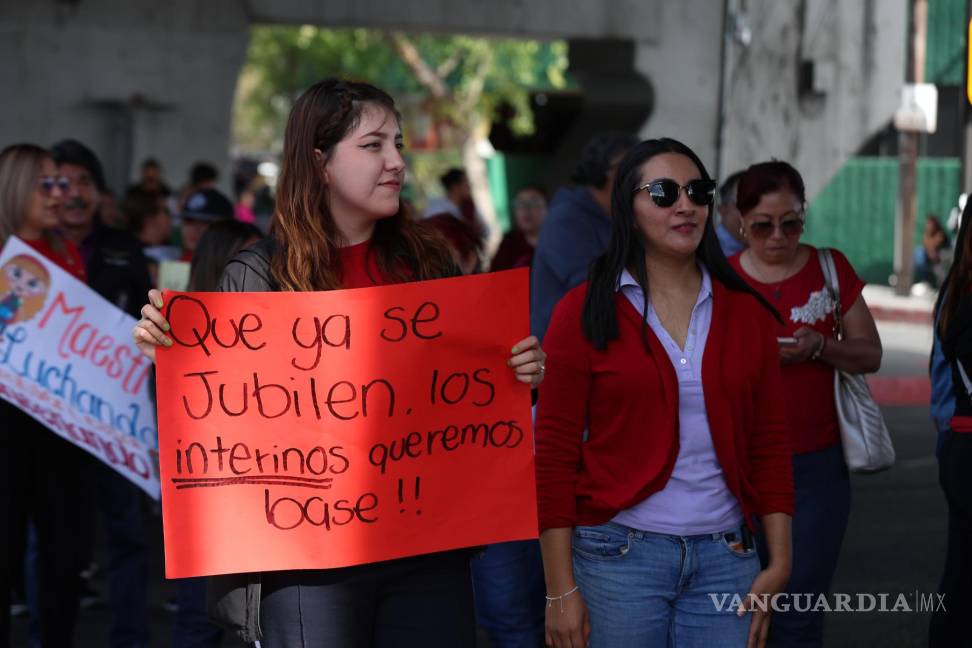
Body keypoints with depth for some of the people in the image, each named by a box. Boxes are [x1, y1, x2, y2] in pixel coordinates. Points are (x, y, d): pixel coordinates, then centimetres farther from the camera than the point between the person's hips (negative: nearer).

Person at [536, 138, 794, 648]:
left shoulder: (745, 312, 8)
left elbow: (770, 444, 10)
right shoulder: (586, 313, -2)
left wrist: (778, 561, 2)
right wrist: (561, 590, -7)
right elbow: (553, 453, -3)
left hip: (724, 559, 3)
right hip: (618, 557, -3)